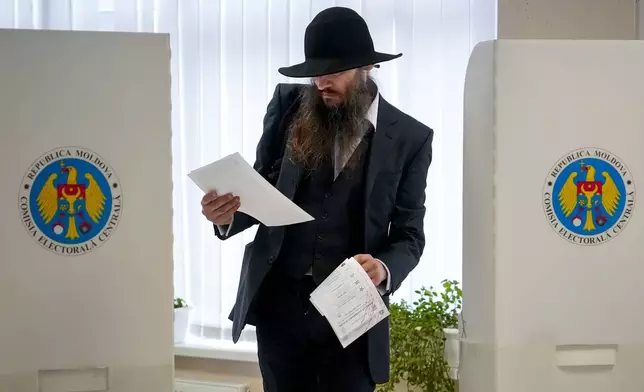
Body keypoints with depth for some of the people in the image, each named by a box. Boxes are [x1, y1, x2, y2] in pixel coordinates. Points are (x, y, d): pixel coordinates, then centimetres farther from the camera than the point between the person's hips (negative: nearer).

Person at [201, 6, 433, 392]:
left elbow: (409, 236, 0)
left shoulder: (410, 138, -3)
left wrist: (384, 269, -22)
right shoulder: (289, 105, 1)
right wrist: (229, 214, -15)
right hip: (278, 304, 2)